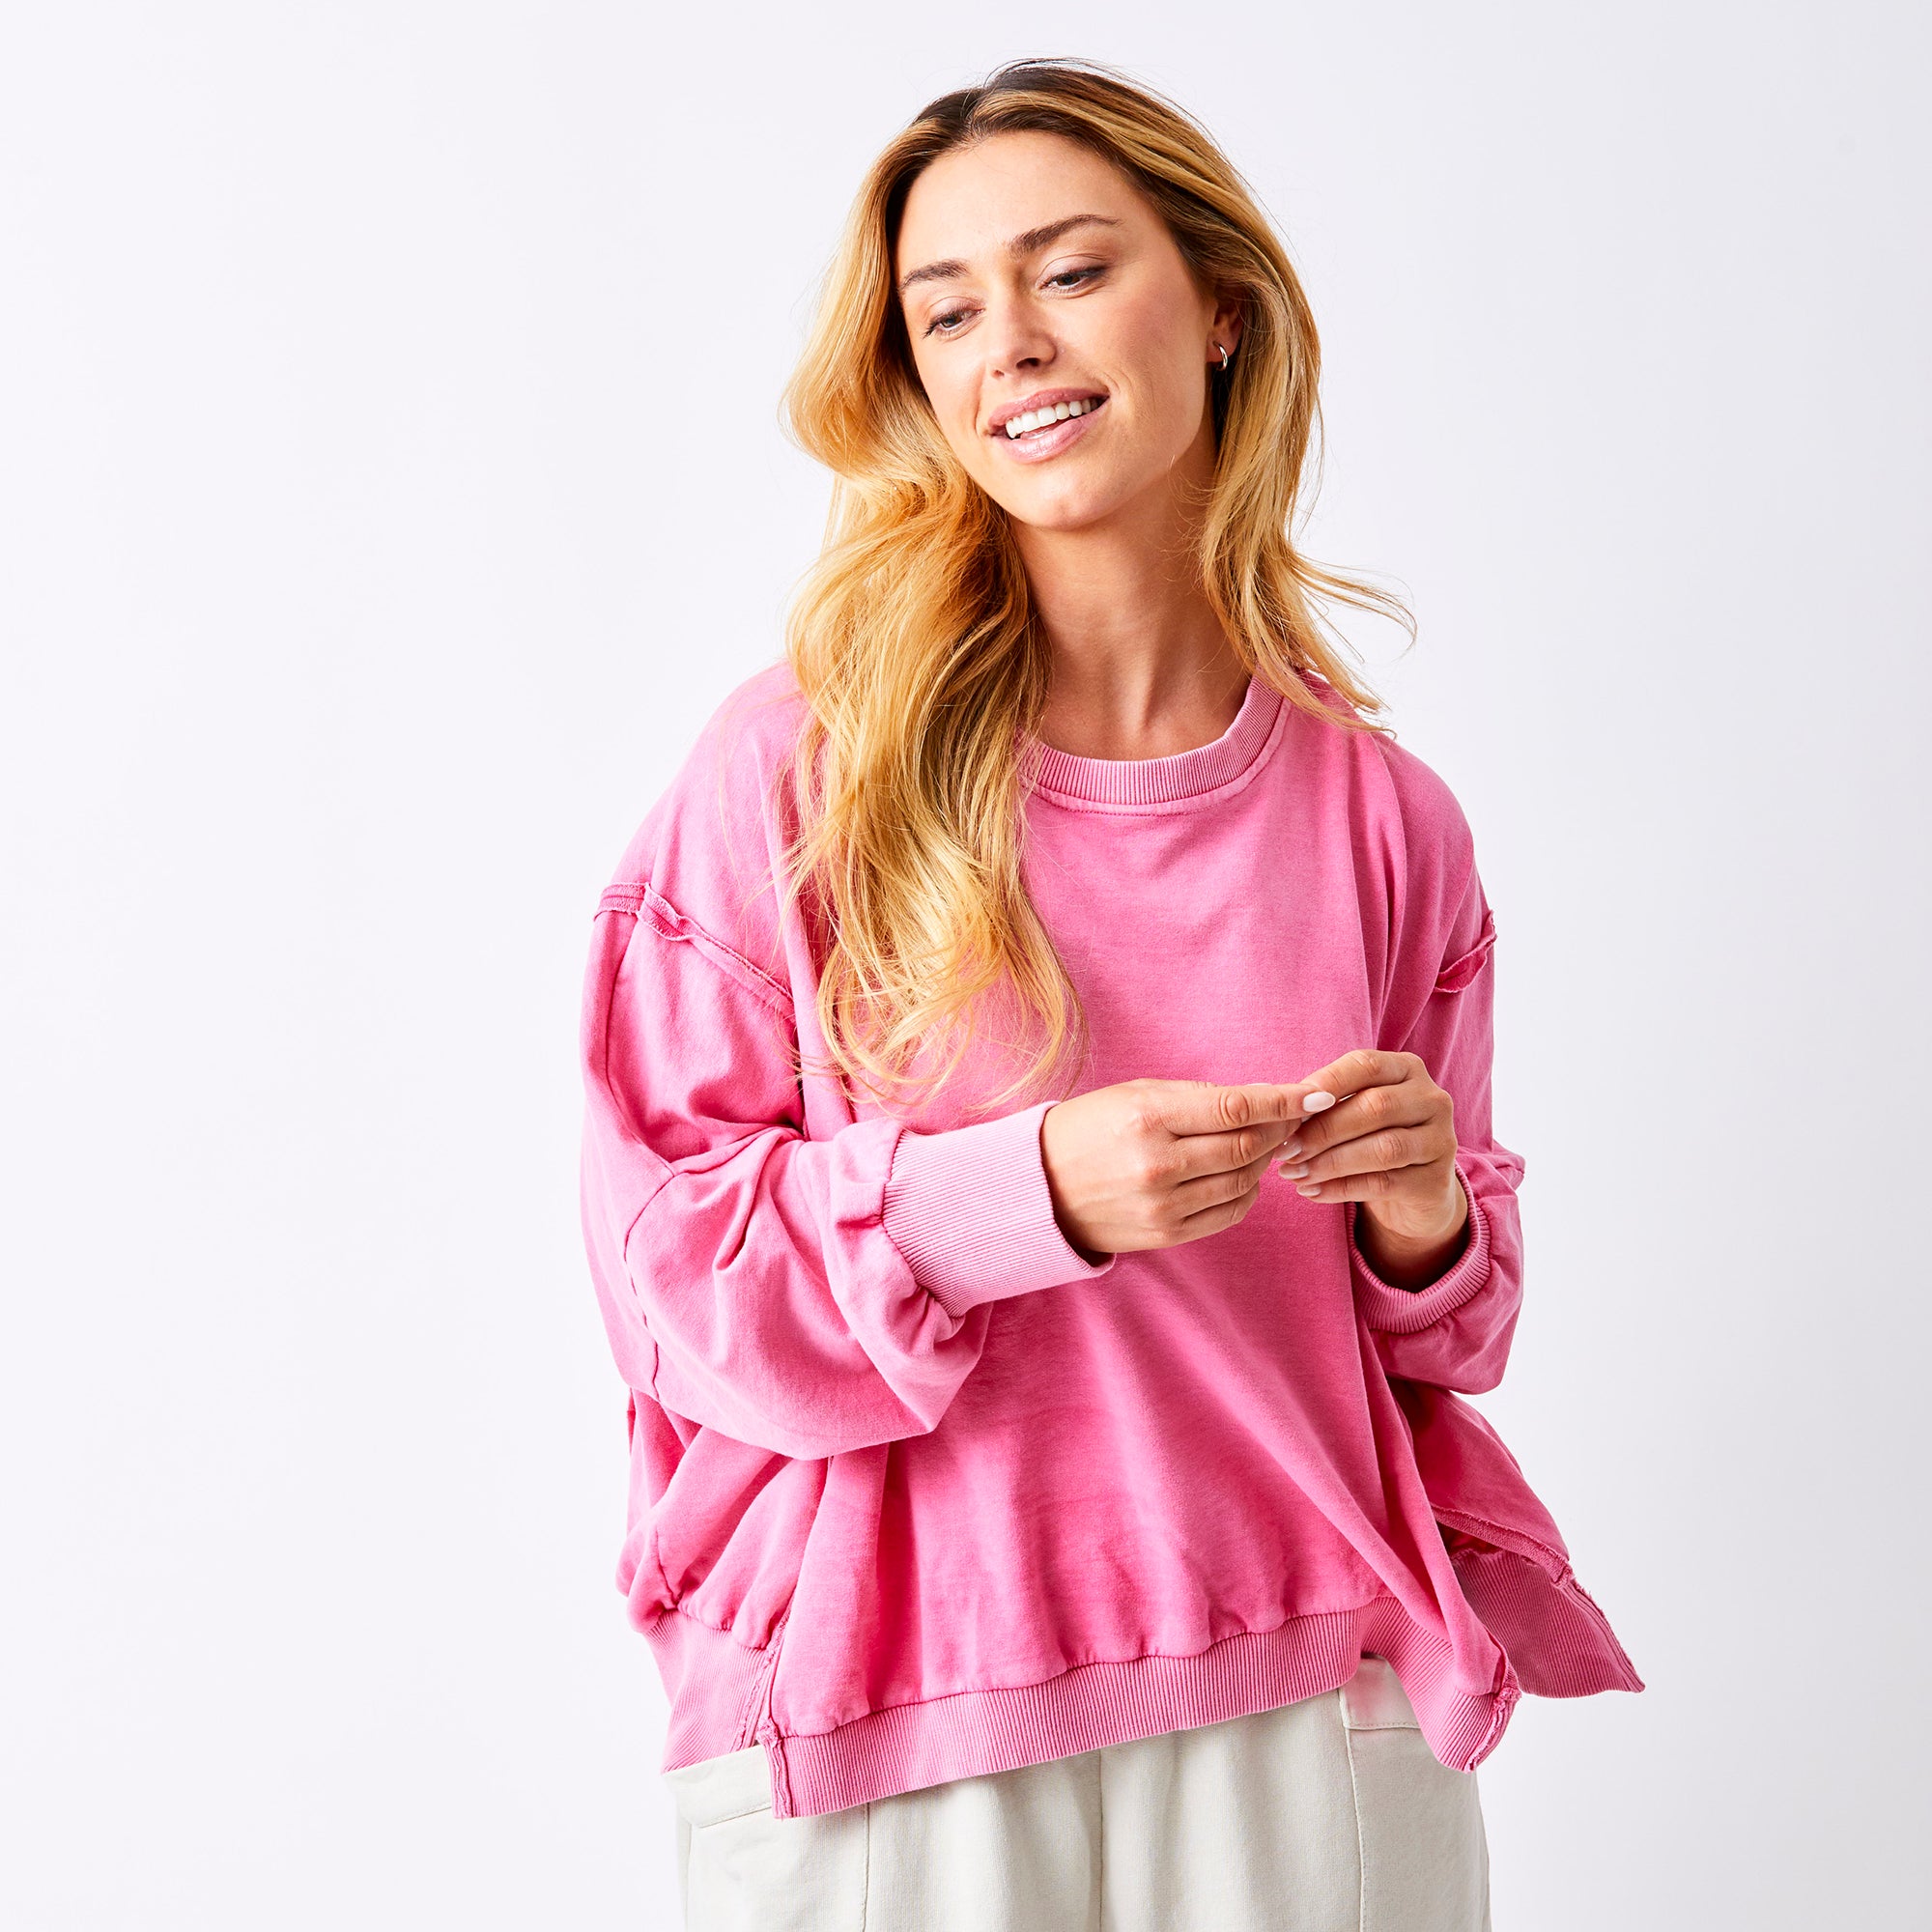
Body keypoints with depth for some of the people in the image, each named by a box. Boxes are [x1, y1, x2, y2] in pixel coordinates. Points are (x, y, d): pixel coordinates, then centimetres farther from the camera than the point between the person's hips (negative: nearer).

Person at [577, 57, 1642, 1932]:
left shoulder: (1380, 815, 3)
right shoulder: (800, 763, -6)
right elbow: (666, 1251, -6)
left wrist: (1424, 1220, -8)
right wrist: (1028, 1191, -19)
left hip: (1304, 1705, 3)